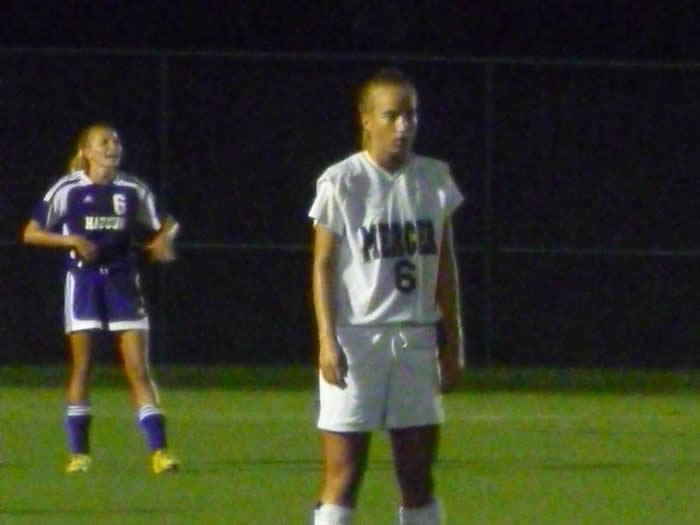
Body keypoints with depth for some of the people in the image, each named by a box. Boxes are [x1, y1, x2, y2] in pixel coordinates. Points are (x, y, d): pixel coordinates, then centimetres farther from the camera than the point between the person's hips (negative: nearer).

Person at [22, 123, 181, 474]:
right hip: (83, 281, -2)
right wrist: (71, 240, -15)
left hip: (123, 281, 2)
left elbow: (163, 224, 18)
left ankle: (158, 451, -4)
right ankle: (78, 453, 7)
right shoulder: (68, 189, -3)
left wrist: (163, 238, -5)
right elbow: (31, 234, 0)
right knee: (81, 366, 0)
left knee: (138, 369, -3)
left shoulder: (133, 190, 5)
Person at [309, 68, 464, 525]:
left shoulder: (435, 180, 7)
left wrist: (452, 343, 10)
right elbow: (323, 266, -5)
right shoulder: (341, 183, -6)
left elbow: (444, 266, 12)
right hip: (355, 338, -4)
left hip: (415, 340, 5)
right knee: (343, 478, -5)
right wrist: (327, 341, -13)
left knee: (419, 476, 7)